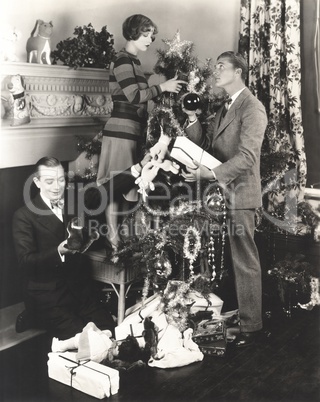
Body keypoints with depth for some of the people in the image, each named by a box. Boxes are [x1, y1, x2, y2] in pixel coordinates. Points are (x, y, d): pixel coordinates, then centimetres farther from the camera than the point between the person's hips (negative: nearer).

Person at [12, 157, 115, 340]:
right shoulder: (24, 216, -7)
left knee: (112, 332, -8)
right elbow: (26, 262, -14)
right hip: (48, 298, -5)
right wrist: (58, 252, -30)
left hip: (81, 290, 5)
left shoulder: (74, 205, 9)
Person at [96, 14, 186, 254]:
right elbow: (134, 95, -18)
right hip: (122, 132, -10)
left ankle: (123, 236, 18)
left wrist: (164, 89, 13)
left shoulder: (133, 62, 19)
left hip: (131, 132, 10)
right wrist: (162, 87, -13)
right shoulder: (123, 60, -9)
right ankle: (114, 240, -3)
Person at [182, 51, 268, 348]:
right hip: (221, 192, 8)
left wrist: (212, 173, -27)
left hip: (237, 194, -8)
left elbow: (247, 157, -20)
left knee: (244, 261, 0)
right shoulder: (224, 108, 19)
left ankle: (250, 325, 11)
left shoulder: (252, 108, -10)